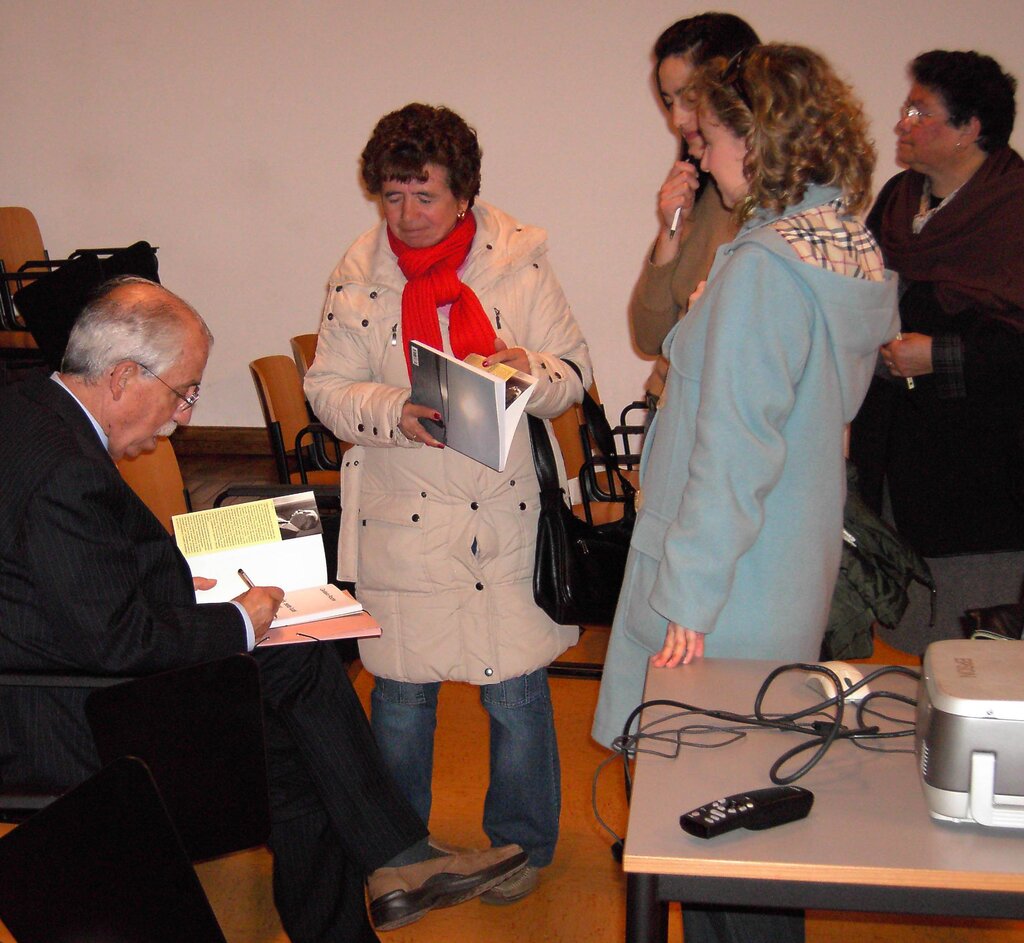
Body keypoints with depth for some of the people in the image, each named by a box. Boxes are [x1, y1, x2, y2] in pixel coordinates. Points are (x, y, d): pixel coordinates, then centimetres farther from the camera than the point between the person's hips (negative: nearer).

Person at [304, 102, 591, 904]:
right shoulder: (358, 274, 1)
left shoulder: (520, 258, -2)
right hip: (400, 515, 1)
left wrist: (533, 371, -22)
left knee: (517, 690, 8)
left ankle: (519, 842, 31)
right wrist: (393, 413, -18)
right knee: (400, 691, 12)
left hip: (506, 511, 0)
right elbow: (328, 388, 1)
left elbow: (574, 372, 1)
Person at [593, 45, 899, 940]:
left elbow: (733, 454, -21)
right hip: (797, 576, 9)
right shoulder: (855, 251, 7)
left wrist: (686, 602, -17)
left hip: (729, 597, -9)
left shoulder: (762, 266, -20)